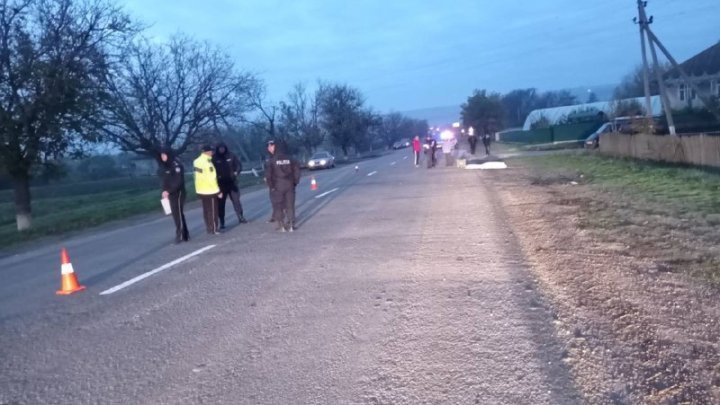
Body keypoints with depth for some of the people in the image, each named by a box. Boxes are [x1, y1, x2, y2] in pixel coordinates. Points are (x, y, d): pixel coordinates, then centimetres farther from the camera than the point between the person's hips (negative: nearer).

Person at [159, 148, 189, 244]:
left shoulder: (176, 165, -14)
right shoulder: (165, 166, 12)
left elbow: (179, 181, -21)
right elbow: (165, 181, 14)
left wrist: (168, 191, -24)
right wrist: (165, 191, 1)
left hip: (178, 193, -8)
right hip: (171, 194, 8)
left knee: (178, 214, -5)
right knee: (176, 214, 11)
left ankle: (180, 235, 0)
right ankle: (185, 235, 17)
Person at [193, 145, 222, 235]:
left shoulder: (197, 161, 4)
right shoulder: (208, 163, -22)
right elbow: (211, 179, -22)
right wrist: (218, 191, -16)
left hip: (201, 190, 8)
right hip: (210, 190, -8)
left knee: (206, 210, 16)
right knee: (212, 211, 2)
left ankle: (209, 228, 24)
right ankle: (214, 229, 8)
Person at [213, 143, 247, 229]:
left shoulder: (231, 155, -2)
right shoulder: (214, 158, -6)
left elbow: (239, 165, 5)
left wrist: (236, 172, -10)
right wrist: (216, 177, -16)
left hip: (232, 182, 1)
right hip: (220, 184, -1)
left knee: (236, 200, 7)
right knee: (220, 203, 2)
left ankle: (241, 217, 21)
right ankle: (222, 223, 8)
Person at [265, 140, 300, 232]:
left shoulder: (272, 161, -8)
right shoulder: (290, 159, -1)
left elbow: (268, 175, -11)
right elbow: (297, 172, -1)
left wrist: (271, 186, -2)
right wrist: (294, 183, 8)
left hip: (277, 186, -2)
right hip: (289, 186, 2)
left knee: (278, 206, 6)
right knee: (290, 205, 8)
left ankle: (281, 226, 6)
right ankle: (291, 225, 9)